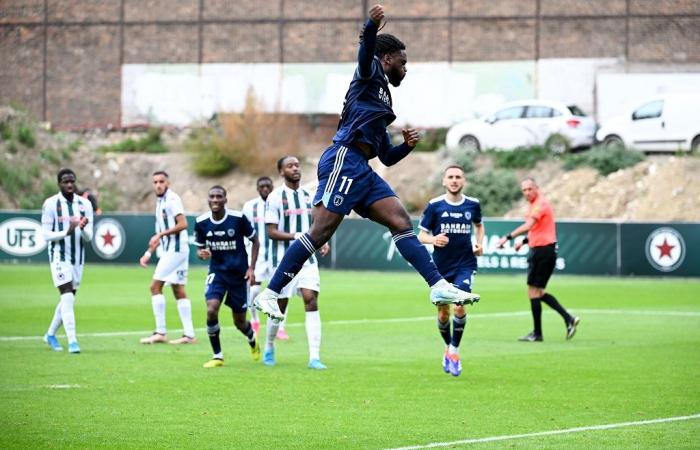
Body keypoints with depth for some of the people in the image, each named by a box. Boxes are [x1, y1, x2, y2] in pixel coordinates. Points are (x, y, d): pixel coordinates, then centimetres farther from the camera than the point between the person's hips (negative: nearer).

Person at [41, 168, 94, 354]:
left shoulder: (85, 204, 5)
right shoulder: (51, 204, -7)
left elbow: (88, 238, 2)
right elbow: (46, 235, -9)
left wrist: (83, 228, -21)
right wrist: (67, 232, -26)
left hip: (78, 258, 5)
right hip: (59, 257, -5)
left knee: (68, 299, 13)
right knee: (68, 298, -17)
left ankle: (51, 334, 33)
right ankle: (72, 341, -19)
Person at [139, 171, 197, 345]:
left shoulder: (172, 199, -11)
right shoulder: (160, 202, 18)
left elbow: (183, 224, -20)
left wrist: (160, 234, -20)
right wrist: (149, 252, 21)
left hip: (176, 248, -10)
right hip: (168, 250, 10)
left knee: (155, 286, -9)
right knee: (179, 291, 9)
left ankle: (160, 332, -8)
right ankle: (189, 334, 9)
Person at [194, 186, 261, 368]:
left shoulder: (238, 218, -13)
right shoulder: (201, 222, -6)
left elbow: (255, 241, 0)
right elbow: (199, 248, 8)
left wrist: (252, 268, -7)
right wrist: (201, 253, -18)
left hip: (239, 274, -1)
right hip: (217, 272, 1)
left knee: (239, 321, 6)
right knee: (211, 310, -21)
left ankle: (252, 341, 43)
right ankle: (217, 356, -6)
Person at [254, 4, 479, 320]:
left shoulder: (382, 103, 31)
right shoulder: (371, 74, 8)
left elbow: (387, 157, 33)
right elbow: (366, 53, -18)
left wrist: (407, 146, 13)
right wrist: (371, 26, -38)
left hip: (362, 171, 9)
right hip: (344, 160, -9)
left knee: (400, 221, 0)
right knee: (321, 231, -14)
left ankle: (439, 287, -4)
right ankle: (269, 294, -13)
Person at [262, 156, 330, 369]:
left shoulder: (307, 196, 11)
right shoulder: (275, 197, -7)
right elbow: (271, 232, -11)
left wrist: (322, 241, 3)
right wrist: (295, 235, -24)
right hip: (283, 259, -4)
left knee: (311, 300, -12)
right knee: (280, 306, 4)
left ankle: (314, 357, -16)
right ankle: (269, 347, 31)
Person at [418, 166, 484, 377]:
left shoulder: (473, 204, 1)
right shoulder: (434, 206, -5)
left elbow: (479, 225, 22)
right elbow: (421, 234, -2)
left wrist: (479, 242, 4)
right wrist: (433, 239, -23)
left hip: (465, 264, 0)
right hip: (441, 266, 0)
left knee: (459, 306, -18)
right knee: (443, 313, 6)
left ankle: (454, 351, 0)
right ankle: (448, 347, 33)